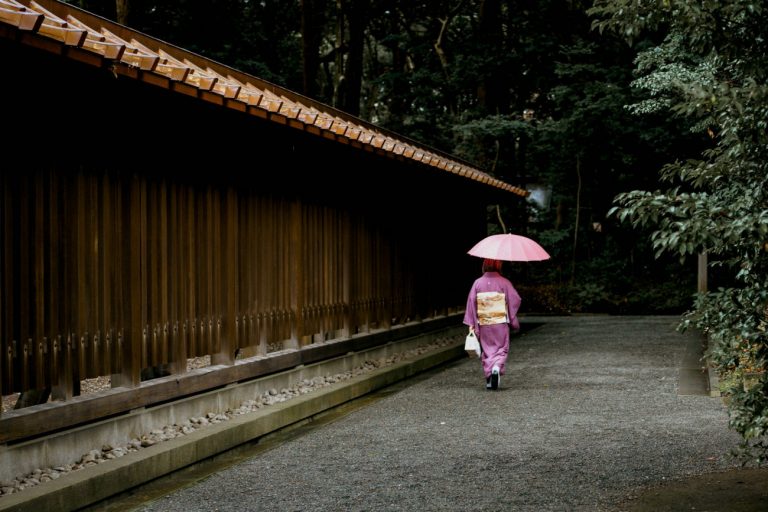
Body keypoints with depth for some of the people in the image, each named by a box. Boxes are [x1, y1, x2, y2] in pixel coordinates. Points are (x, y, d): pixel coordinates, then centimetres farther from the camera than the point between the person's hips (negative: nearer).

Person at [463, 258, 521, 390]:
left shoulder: (478, 283, -1)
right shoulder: (504, 282, -6)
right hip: (500, 324, -2)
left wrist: (471, 325, 3)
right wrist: (514, 322, 4)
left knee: (487, 351, 12)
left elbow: (471, 303, -1)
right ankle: (497, 368, -20)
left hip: (483, 324, 2)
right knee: (501, 349, 7)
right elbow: (515, 300, -7)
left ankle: (489, 379, 8)